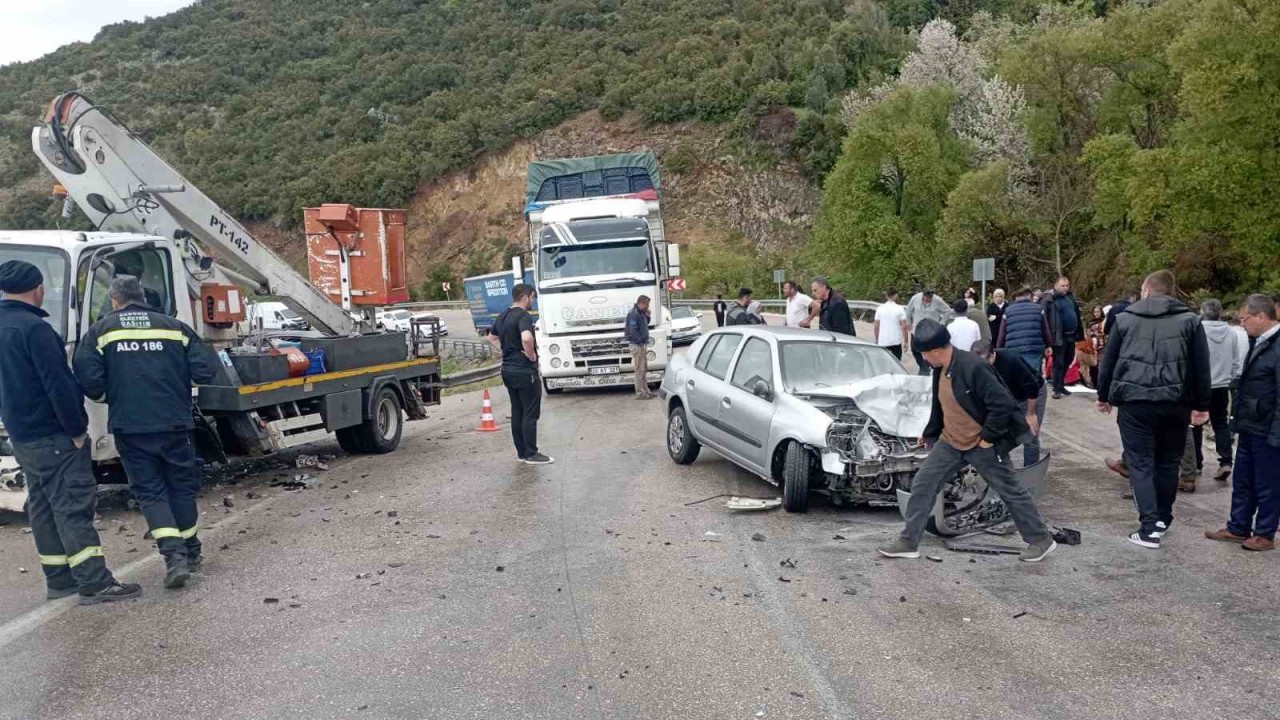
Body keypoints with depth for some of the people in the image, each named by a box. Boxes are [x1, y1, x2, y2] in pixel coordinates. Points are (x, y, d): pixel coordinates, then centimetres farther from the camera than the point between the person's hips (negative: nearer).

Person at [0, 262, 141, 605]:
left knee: (43, 505, 13)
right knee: (73, 505, -9)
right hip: (53, 435, -9)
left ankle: (59, 579, 20)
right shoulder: (34, 328, -18)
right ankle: (95, 582, -9)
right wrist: (77, 429, -14)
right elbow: (57, 385, -21)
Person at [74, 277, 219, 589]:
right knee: (181, 485, 15)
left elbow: (89, 382, -8)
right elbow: (206, 370, -1)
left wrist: (108, 396, 13)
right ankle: (191, 551, 25)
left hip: (129, 427, -1)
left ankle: (174, 554, -11)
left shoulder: (99, 332, 2)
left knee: (149, 490, 5)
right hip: (173, 423, 1)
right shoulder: (174, 327, 5)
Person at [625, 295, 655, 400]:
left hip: (642, 345, 10)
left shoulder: (641, 313, 14)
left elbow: (644, 326, 22)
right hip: (637, 345, -10)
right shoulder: (633, 314, -17)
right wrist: (640, 343, -20)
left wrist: (647, 316, 6)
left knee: (644, 369, 14)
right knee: (640, 370, -6)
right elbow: (632, 331, -21)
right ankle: (640, 393, -2)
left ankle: (645, 391, 21)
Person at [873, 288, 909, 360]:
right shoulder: (900, 309, -7)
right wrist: (905, 341, 0)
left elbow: (876, 326, 3)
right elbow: (904, 327, -8)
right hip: (896, 342, -2)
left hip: (883, 342, 2)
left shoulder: (880, 309, 0)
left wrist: (877, 339, 15)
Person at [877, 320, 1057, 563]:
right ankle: (908, 542, 10)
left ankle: (1041, 539, 26)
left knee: (1011, 492, 7)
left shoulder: (973, 367, -25)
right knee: (922, 484, 3)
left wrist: (988, 438, -19)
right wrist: (931, 434, 18)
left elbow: (1002, 404, -25)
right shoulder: (940, 370, 2)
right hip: (950, 442, 8)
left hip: (981, 445, -8)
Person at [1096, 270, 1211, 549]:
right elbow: (1202, 367, 6)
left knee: (1141, 463, 2)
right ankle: (1162, 519, 25)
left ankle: (1149, 527, -6)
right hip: (1174, 402, 2)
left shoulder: (1125, 319, 6)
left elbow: (1107, 362, 9)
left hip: (1134, 401, -1)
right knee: (1168, 462, 17)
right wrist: (1200, 405, 12)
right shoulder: (1190, 320, 7)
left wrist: (1103, 396, 19)